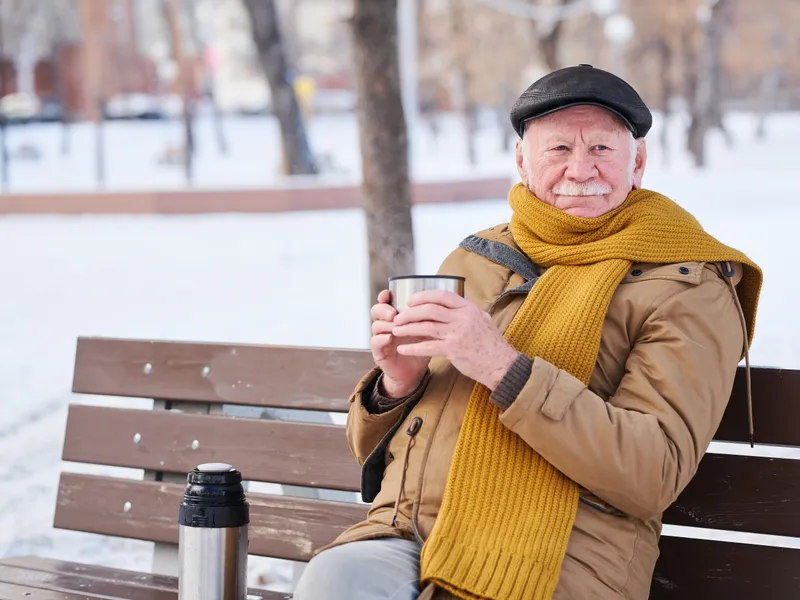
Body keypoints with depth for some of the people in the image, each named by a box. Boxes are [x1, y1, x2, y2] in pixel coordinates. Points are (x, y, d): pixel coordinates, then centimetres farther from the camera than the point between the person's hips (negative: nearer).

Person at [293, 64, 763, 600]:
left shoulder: (689, 292, 4)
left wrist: (505, 369, -18)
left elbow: (654, 475, -11)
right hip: (400, 534, 4)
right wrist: (397, 386, -1)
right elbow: (374, 449, 24)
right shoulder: (474, 257, 19)